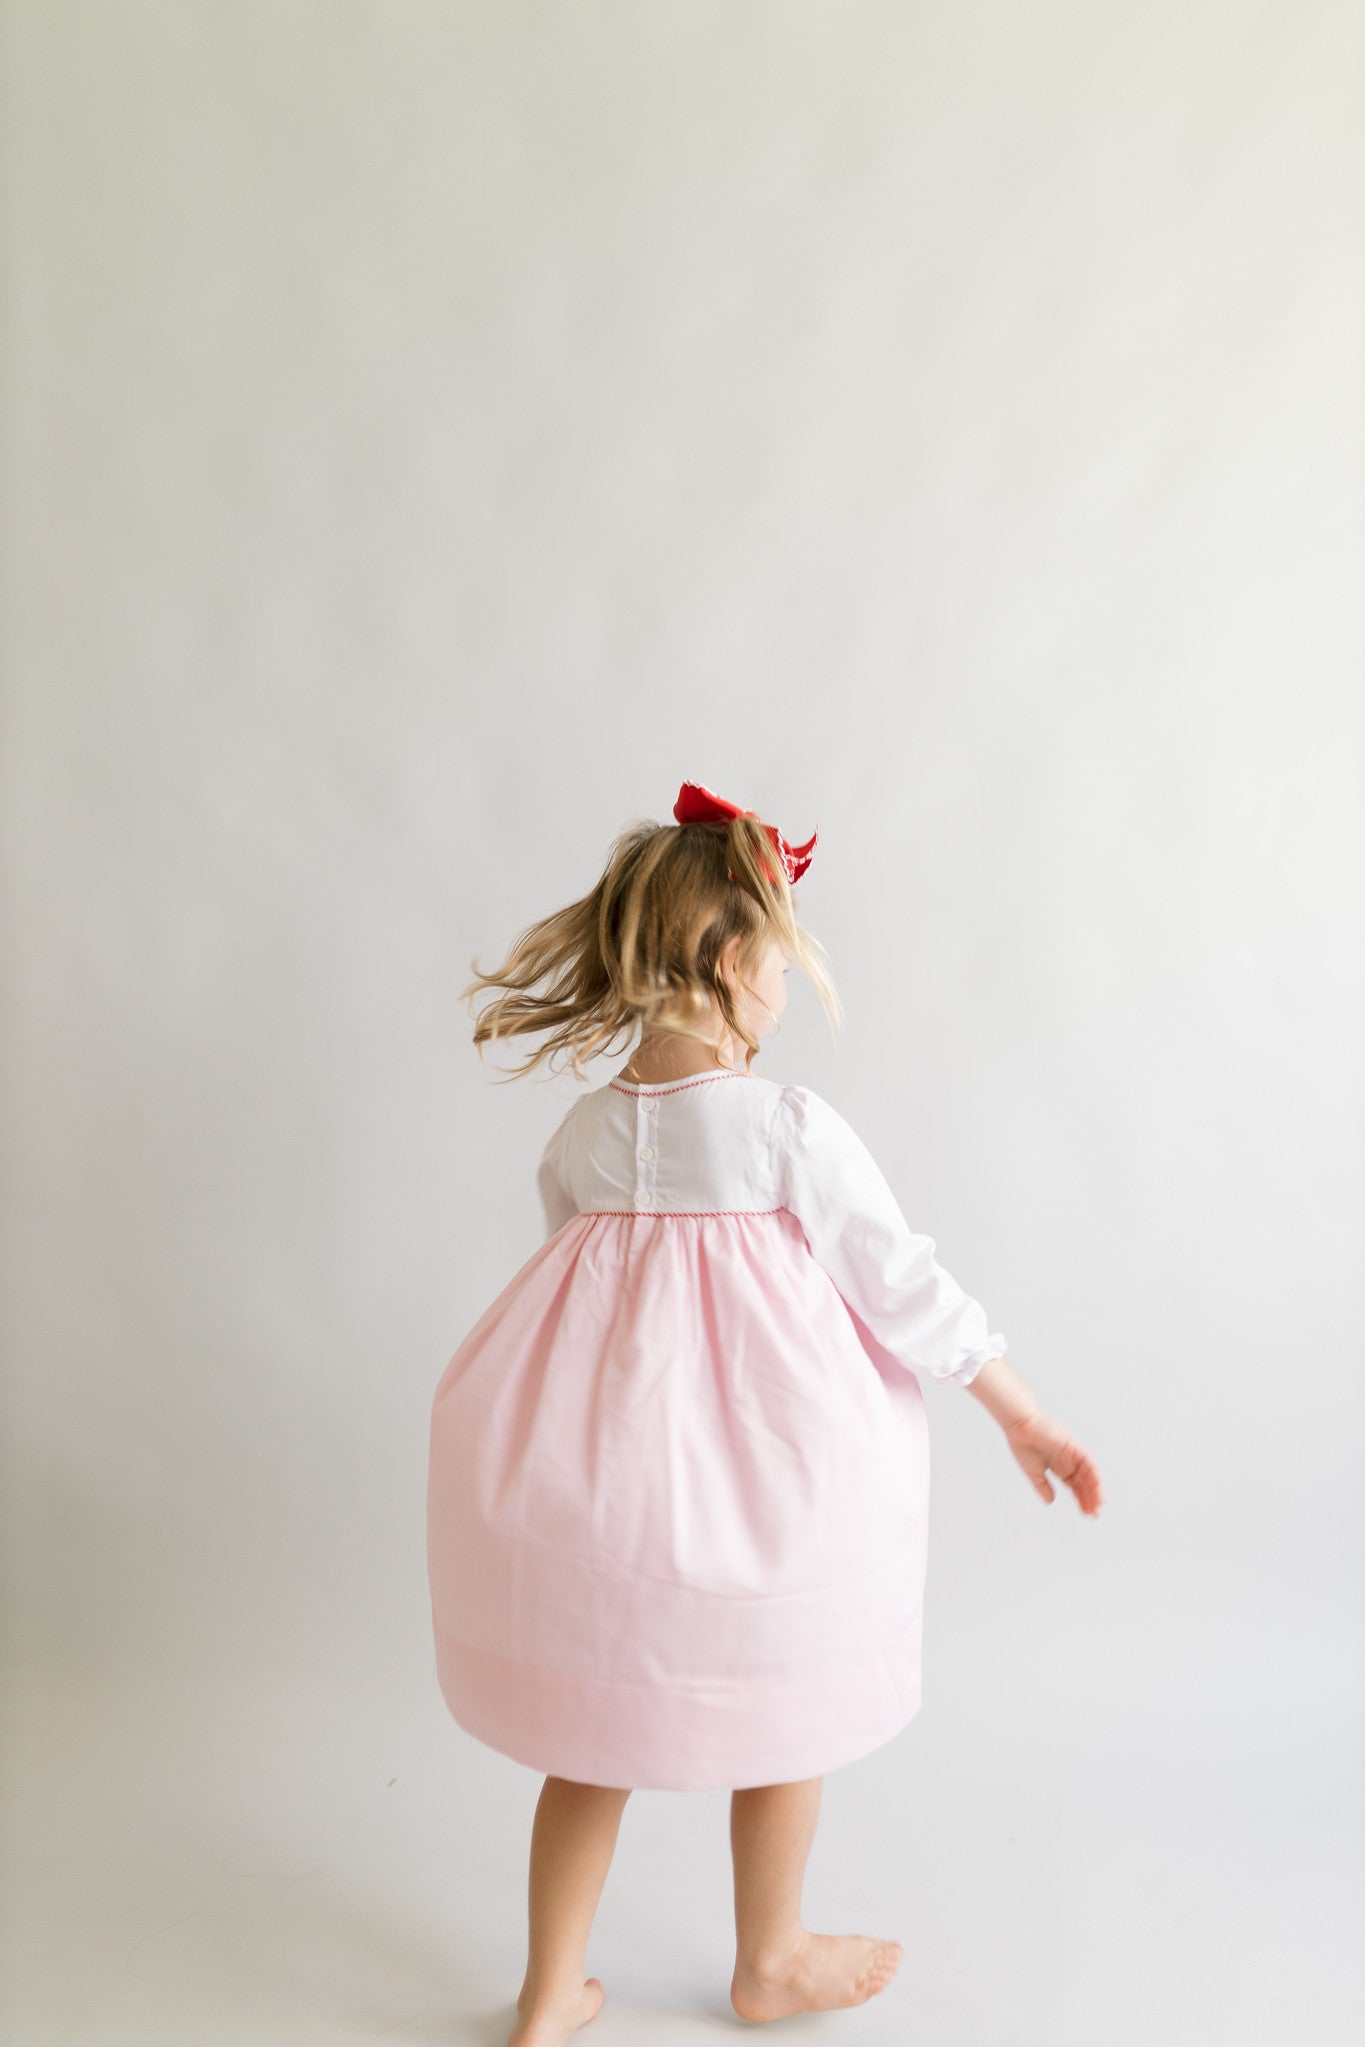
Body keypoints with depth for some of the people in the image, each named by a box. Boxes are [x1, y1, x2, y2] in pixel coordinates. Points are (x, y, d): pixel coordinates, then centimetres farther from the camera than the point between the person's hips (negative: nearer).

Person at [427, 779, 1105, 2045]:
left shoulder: (580, 1137, -2)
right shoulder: (793, 1130, -17)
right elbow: (904, 1287, -10)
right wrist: (1024, 1419, 3)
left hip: (595, 1485, 4)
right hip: (764, 1478, -4)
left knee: (594, 1738, 20)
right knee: (784, 1719, 21)